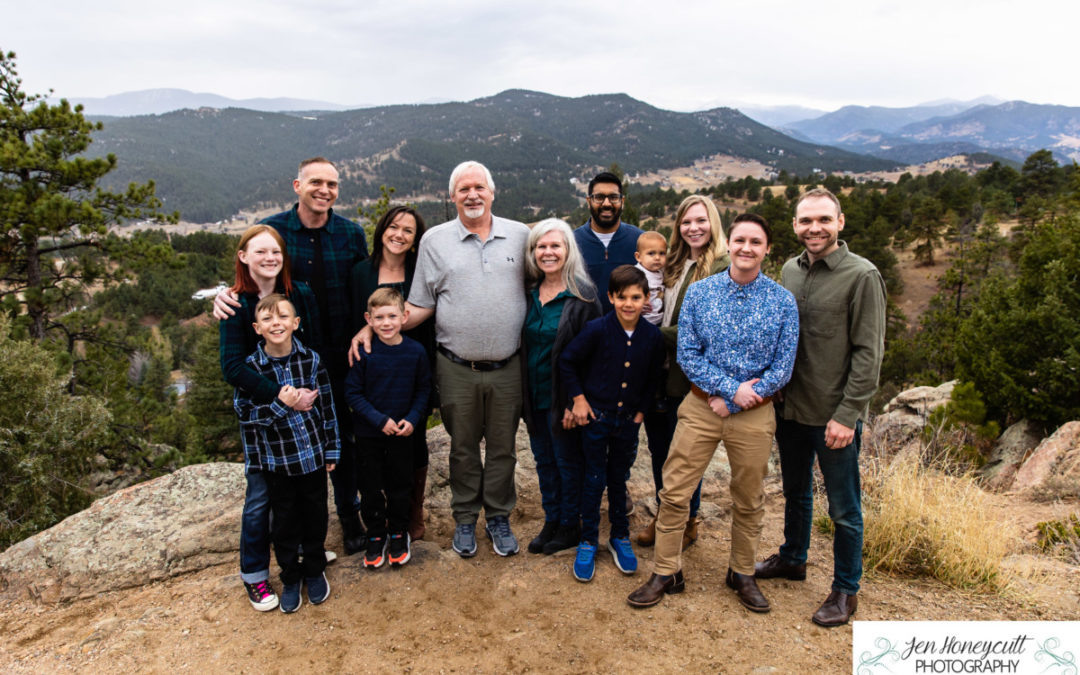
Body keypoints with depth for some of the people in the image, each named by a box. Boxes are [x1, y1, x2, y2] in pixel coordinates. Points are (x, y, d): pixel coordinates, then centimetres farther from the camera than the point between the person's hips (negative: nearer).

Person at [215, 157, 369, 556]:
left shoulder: (351, 234, 0)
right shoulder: (270, 231, -3)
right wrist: (224, 295, -17)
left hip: (338, 356, 1)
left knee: (342, 437, 10)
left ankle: (349, 515, 29)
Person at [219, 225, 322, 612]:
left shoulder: (301, 296, -2)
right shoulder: (236, 306, -11)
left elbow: (317, 350, -1)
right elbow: (232, 367, -20)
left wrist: (312, 392, -16)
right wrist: (282, 395, -28)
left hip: (304, 406, 3)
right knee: (259, 496, 6)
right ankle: (255, 576, 23)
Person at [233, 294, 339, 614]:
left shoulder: (312, 360, -9)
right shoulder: (250, 367, -11)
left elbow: (327, 407, -1)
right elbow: (244, 412, -9)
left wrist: (332, 450, 3)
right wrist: (280, 405, -25)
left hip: (313, 454, 1)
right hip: (276, 458, -1)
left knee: (315, 516, 15)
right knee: (285, 522, 13)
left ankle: (315, 571, 38)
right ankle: (290, 578, 34)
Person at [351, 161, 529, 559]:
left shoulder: (520, 235, 4)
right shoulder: (434, 240, 2)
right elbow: (420, 308, 2)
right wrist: (372, 328, -9)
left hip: (507, 366, 1)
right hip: (456, 368, -1)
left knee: (502, 447, 12)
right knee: (463, 446, 13)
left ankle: (499, 517, 31)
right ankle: (465, 519, 32)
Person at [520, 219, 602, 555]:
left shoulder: (582, 295, -13)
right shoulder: (529, 292, 4)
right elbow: (522, 344, 11)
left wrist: (576, 401, -18)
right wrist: (522, 394, 4)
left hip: (563, 397, -5)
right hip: (534, 396, 6)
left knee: (567, 461, 9)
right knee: (543, 460, 17)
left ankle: (570, 526, 26)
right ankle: (551, 520, 33)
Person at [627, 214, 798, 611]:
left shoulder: (783, 302, -4)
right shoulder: (699, 292, -2)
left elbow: (783, 366, -5)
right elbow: (687, 354, -6)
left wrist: (731, 401, -12)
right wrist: (732, 387, -16)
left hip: (754, 415, 0)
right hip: (700, 407, 0)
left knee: (749, 501, 15)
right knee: (674, 493, 2)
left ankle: (742, 574, 35)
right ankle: (666, 573, 18)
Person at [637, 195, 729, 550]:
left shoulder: (723, 269, -13)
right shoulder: (675, 264, 11)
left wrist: (660, 335, -12)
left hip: (689, 376, -7)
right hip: (658, 373, 7)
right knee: (658, 449, 17)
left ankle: (688, 523, 27)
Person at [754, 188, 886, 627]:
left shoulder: (862, 276, -12)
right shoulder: (790, 270, 7)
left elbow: (869, 353, -14)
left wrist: (847, 415, -17)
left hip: (834, 416, -6)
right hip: (790, 407, 6)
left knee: (843, 508, 8)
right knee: (795, 492, 23)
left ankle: (846, 590, 25)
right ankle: (792, 559, 43)